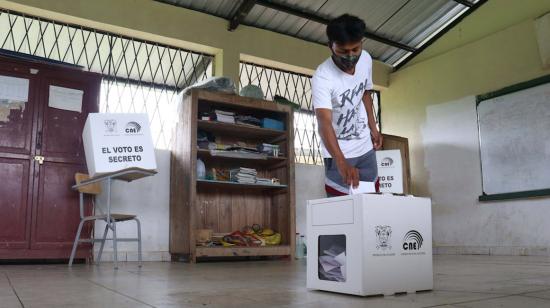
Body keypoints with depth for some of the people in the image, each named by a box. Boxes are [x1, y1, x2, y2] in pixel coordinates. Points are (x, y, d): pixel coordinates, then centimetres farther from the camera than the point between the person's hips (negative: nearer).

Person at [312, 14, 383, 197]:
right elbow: (324, 123, -38)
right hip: (338, 152, -5)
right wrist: (342, 163, -50)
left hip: (365, 146, 6)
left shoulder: (366, 59, -7)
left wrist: (373, 128, 8)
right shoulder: (322, 77, -27)